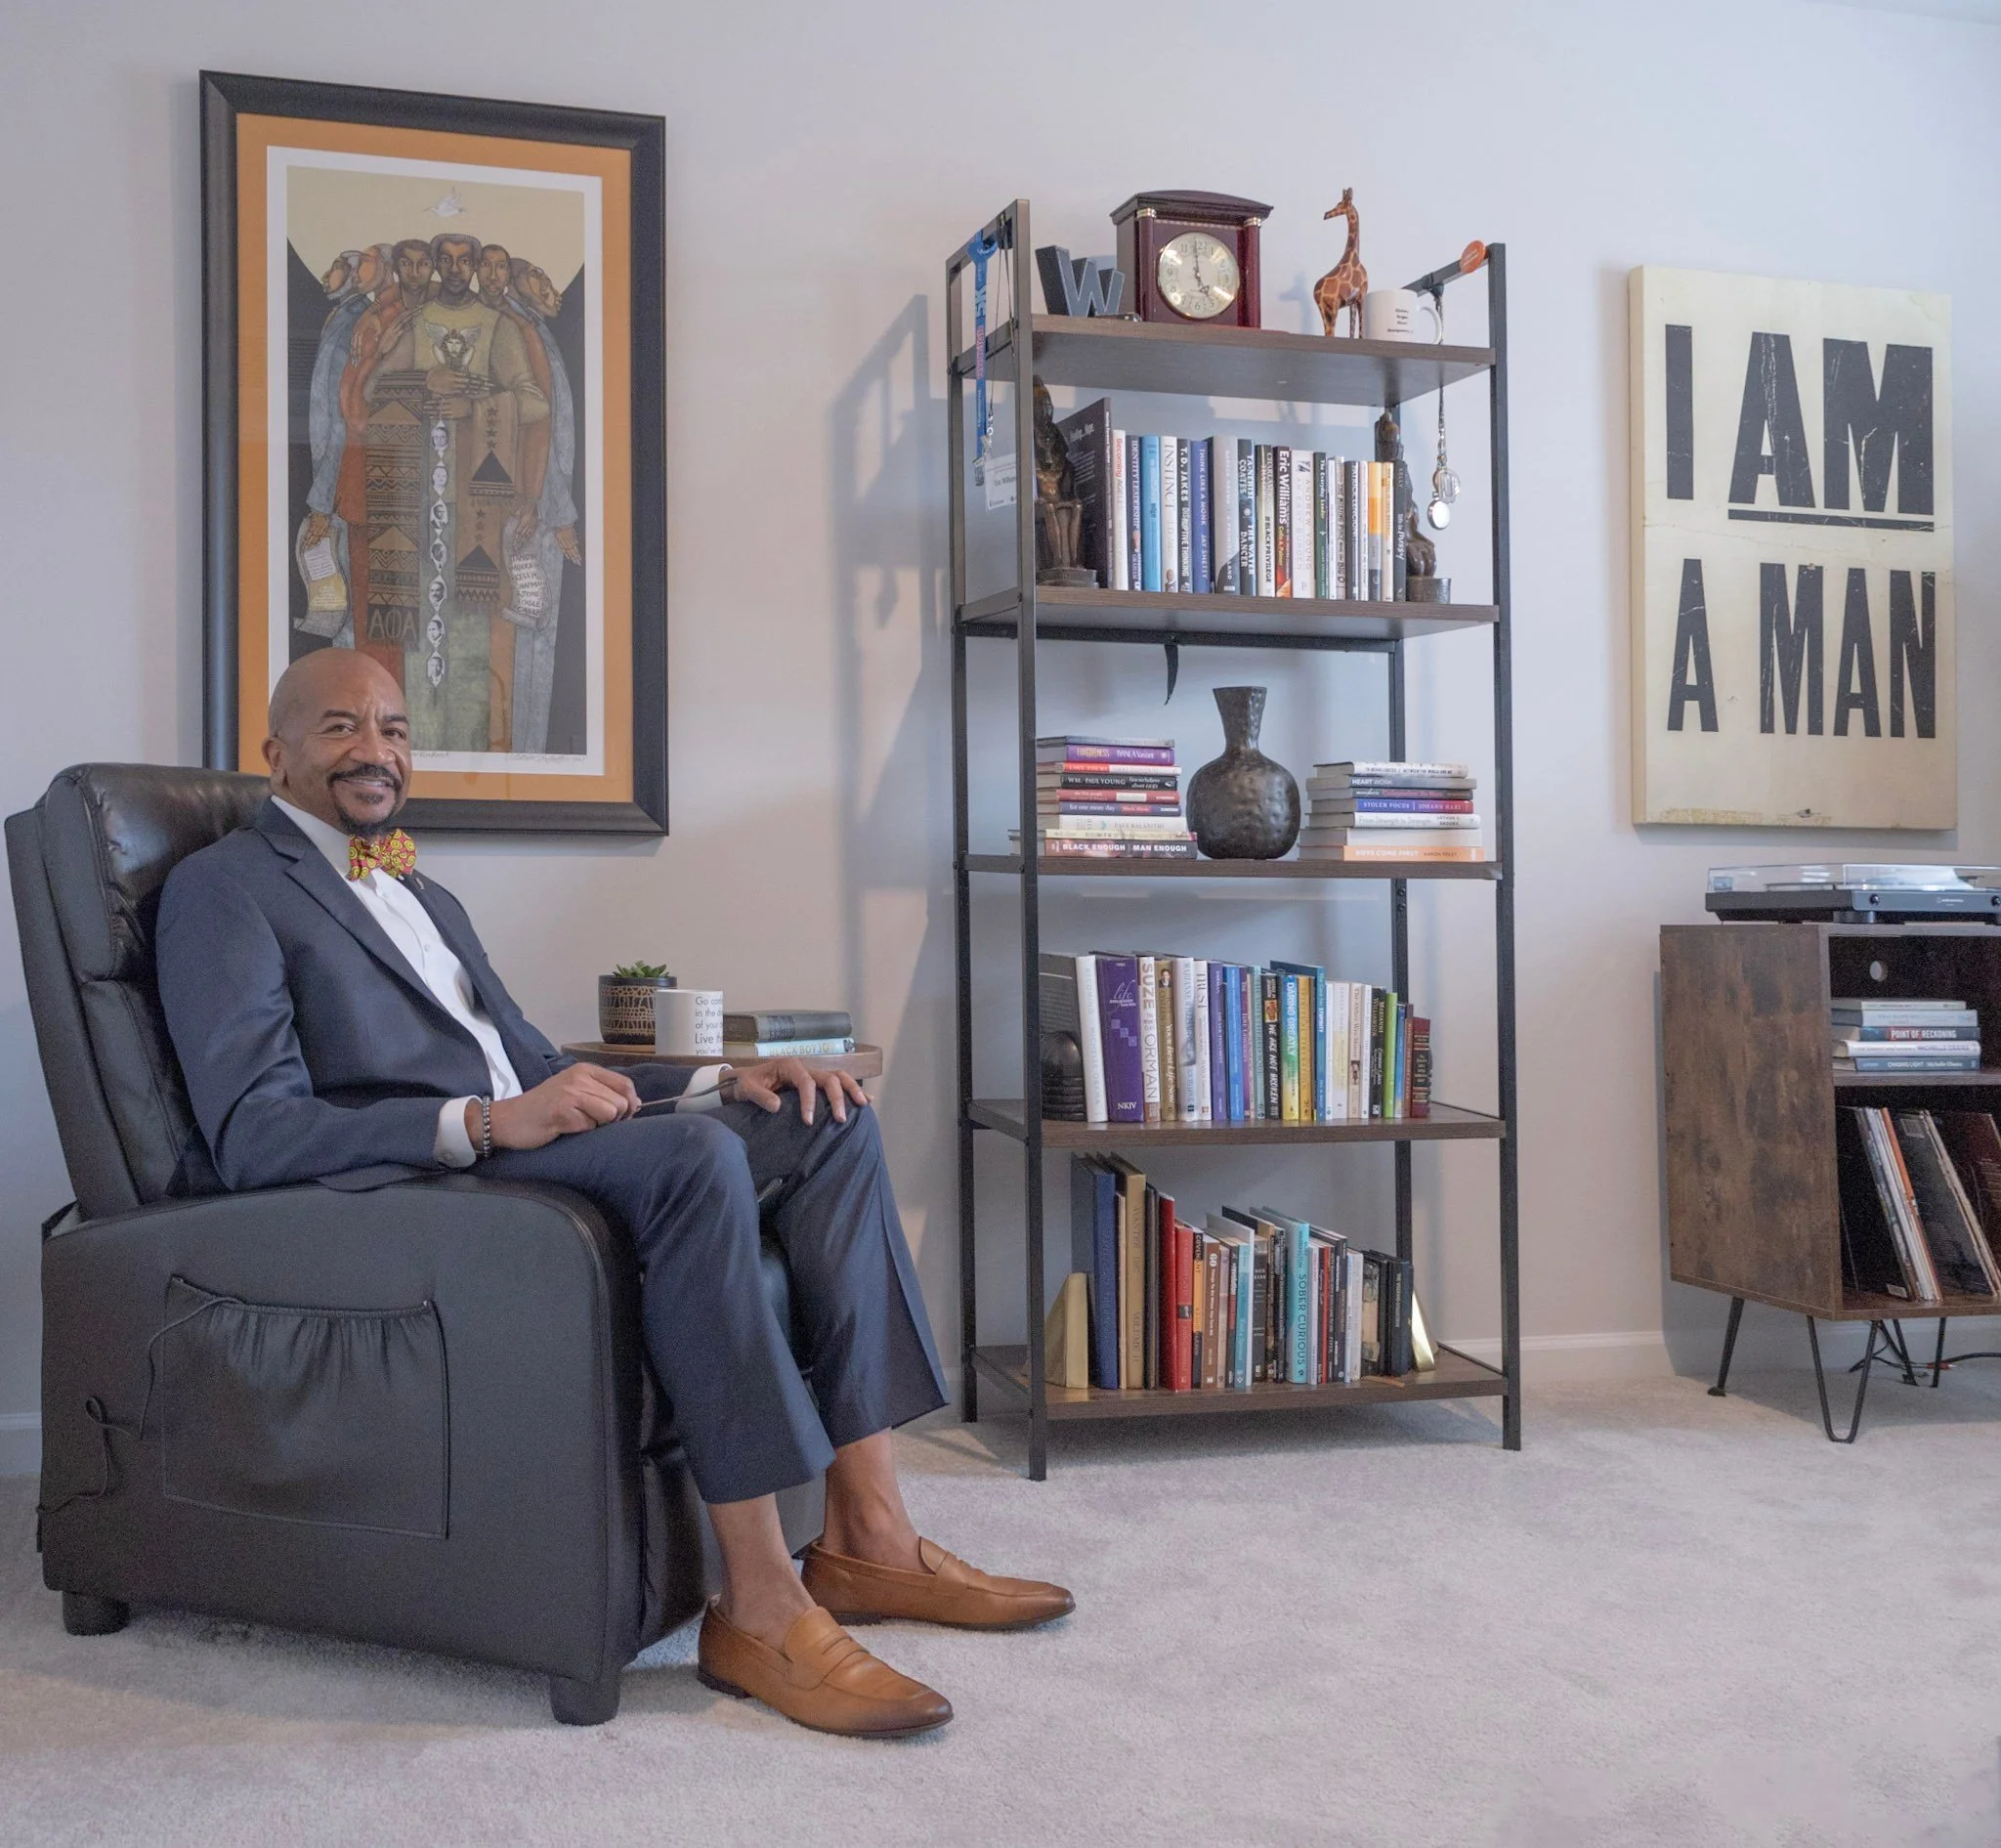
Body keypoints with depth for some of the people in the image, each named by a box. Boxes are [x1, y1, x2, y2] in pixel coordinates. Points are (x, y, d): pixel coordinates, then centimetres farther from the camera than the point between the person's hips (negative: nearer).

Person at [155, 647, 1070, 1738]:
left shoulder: (428, 899, 29)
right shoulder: (222, 888, 1)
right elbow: (252, 1134, -12)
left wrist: (721, 1081, 7)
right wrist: (486, 1122, -25)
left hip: (520, 1158, 9)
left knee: (825, 1118, -7)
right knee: (692, 1154, -32)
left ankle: (866, 1535, -13)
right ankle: (759, 1607, -30)